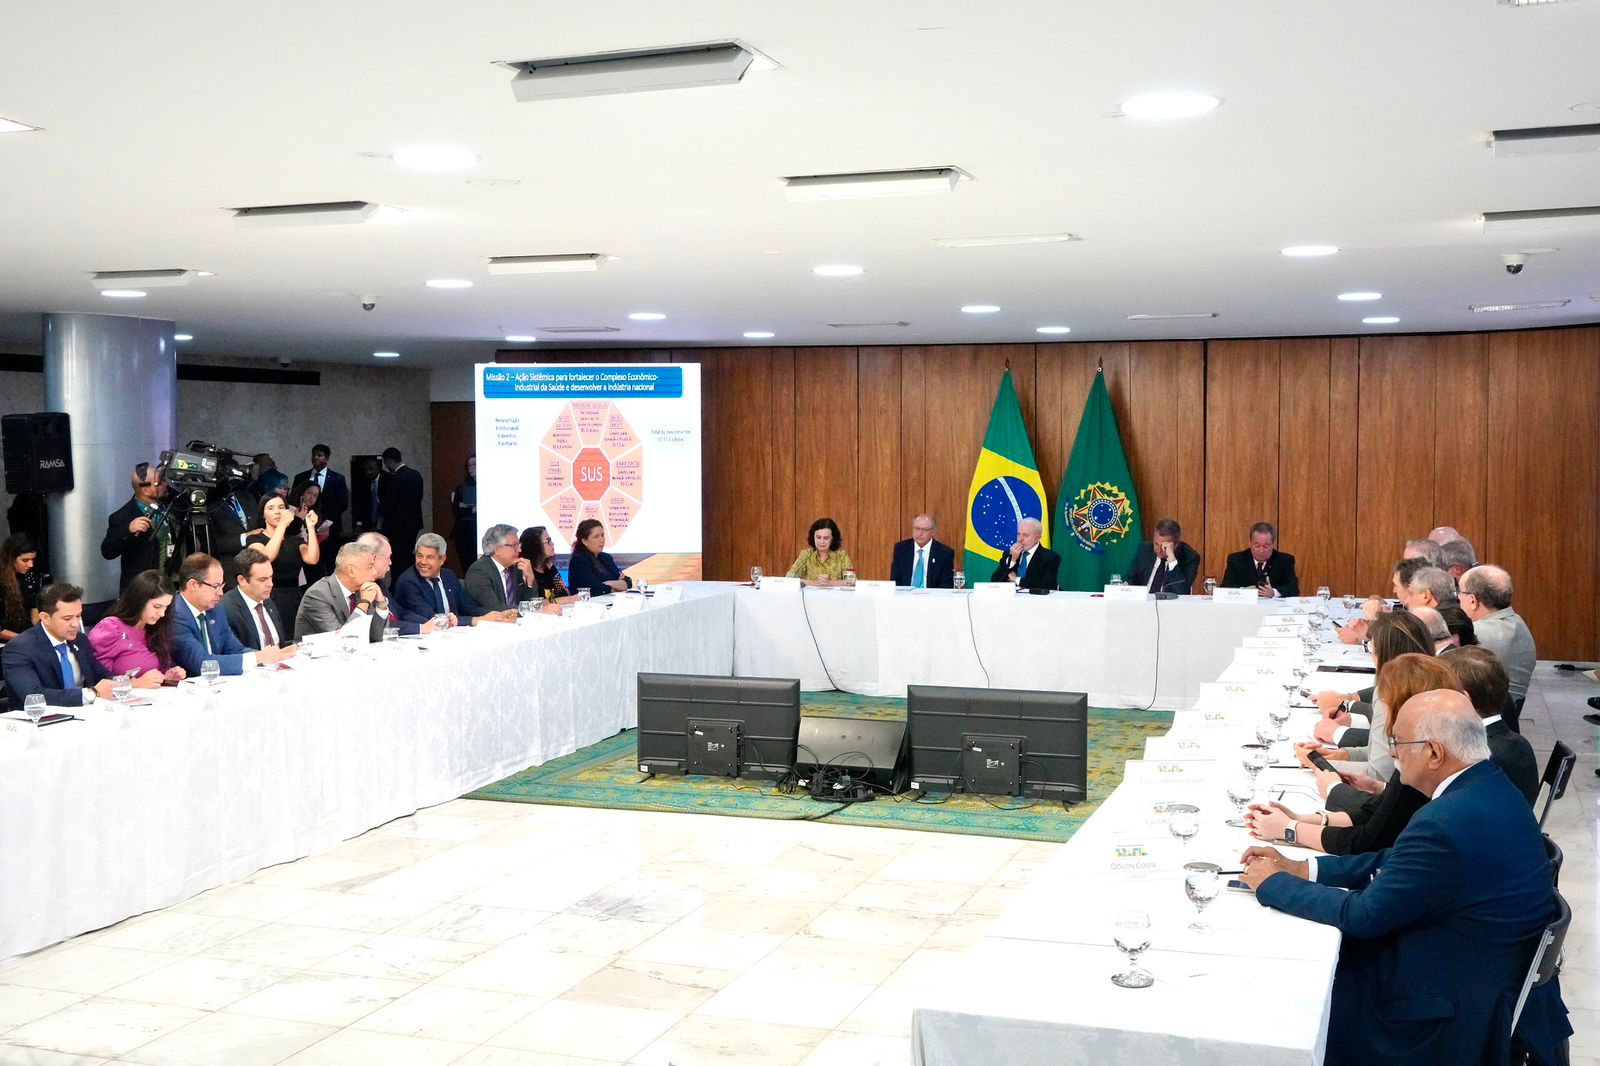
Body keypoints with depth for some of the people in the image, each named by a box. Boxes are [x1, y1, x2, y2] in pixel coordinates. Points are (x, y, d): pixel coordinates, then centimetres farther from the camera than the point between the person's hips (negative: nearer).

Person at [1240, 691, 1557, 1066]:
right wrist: (1300, 868, 5)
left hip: (1454, 1013, -9)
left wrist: (1273, 884, -8)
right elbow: (1396, 863, 8)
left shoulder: (1446, 823, -30)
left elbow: (1363, 915, -21)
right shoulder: (1486, 785, 0)